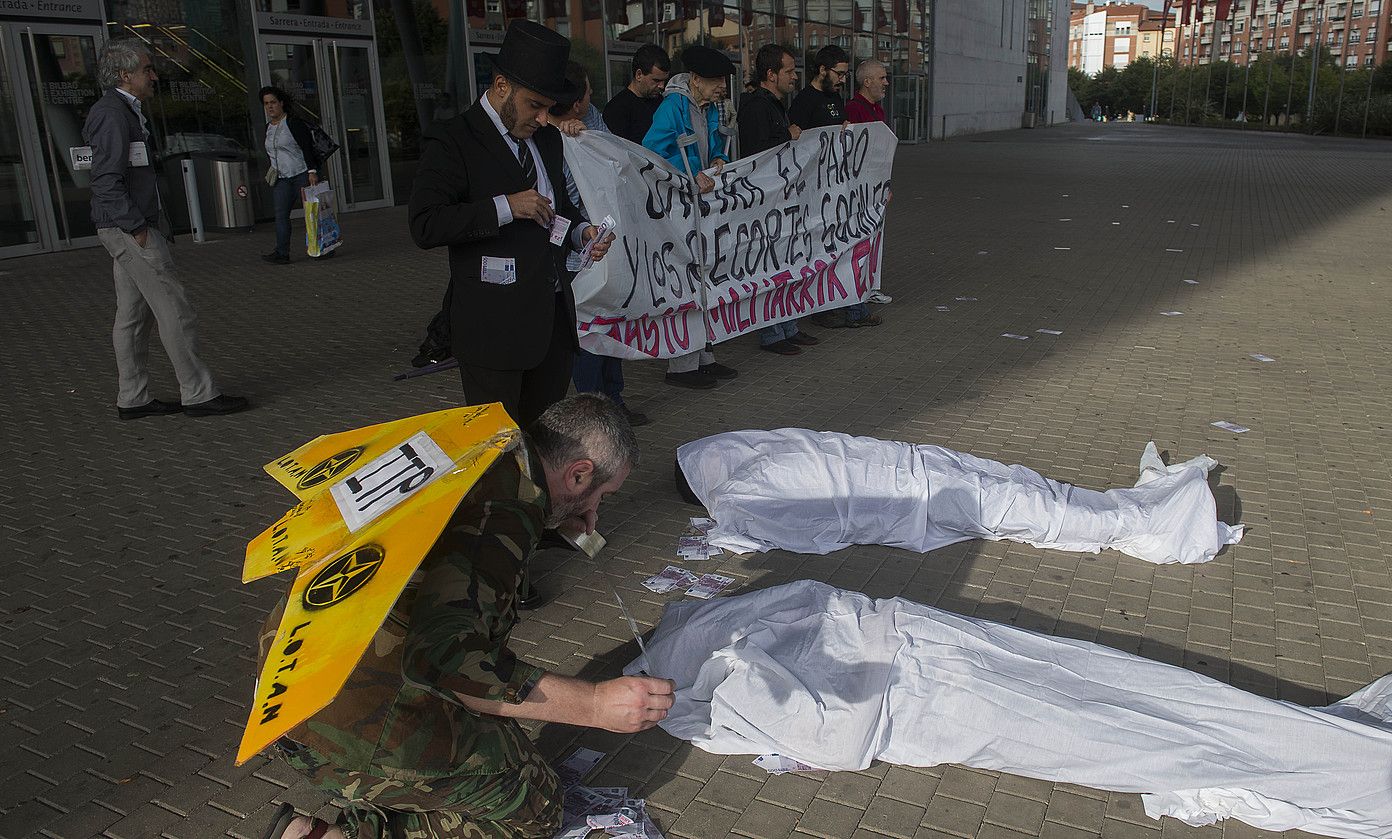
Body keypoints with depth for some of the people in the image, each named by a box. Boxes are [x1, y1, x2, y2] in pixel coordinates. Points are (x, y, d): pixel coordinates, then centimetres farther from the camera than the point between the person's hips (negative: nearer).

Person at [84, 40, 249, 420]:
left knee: (133, 314, 11)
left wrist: (149, 223, 18)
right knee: (175, 310, -8)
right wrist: (137, 227, -19)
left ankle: (132, 399, 17)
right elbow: (107, 181, -20)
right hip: (130, 229, -11)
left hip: (135, 227, 11)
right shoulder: (112, 114, -13)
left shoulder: (127, 111, 19)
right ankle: (198, 393, -3)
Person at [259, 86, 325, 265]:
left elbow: (307, 148, -15)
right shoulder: (268, 127, 15)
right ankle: (282, 253, -10)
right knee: (280, 214, -5)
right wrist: (272, 171, 17)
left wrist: (312, 171, -23)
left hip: (302, 174, -6)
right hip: (281, 179, 6)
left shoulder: (294, 123, -7)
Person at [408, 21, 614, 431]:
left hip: (555, 315, 7)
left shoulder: (547, 138, 14)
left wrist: (581, 231, 7)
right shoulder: (452, 140, -9)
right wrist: (505, 207, -21)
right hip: (494, 324, -7)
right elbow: (425, 225, -18)